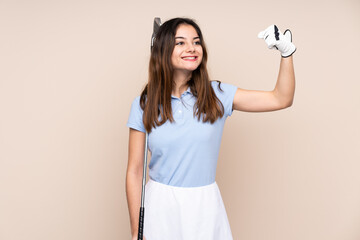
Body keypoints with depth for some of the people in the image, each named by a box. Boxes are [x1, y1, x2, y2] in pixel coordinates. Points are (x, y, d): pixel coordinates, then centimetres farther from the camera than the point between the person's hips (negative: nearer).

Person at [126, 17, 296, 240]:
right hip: (160, 206, 0)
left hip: (205, 205, 1)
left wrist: (287, 52, -14)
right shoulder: (144, 104, -5)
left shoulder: (216, 95, -3)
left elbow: (281, 99, -3)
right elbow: (134, 171, -3)